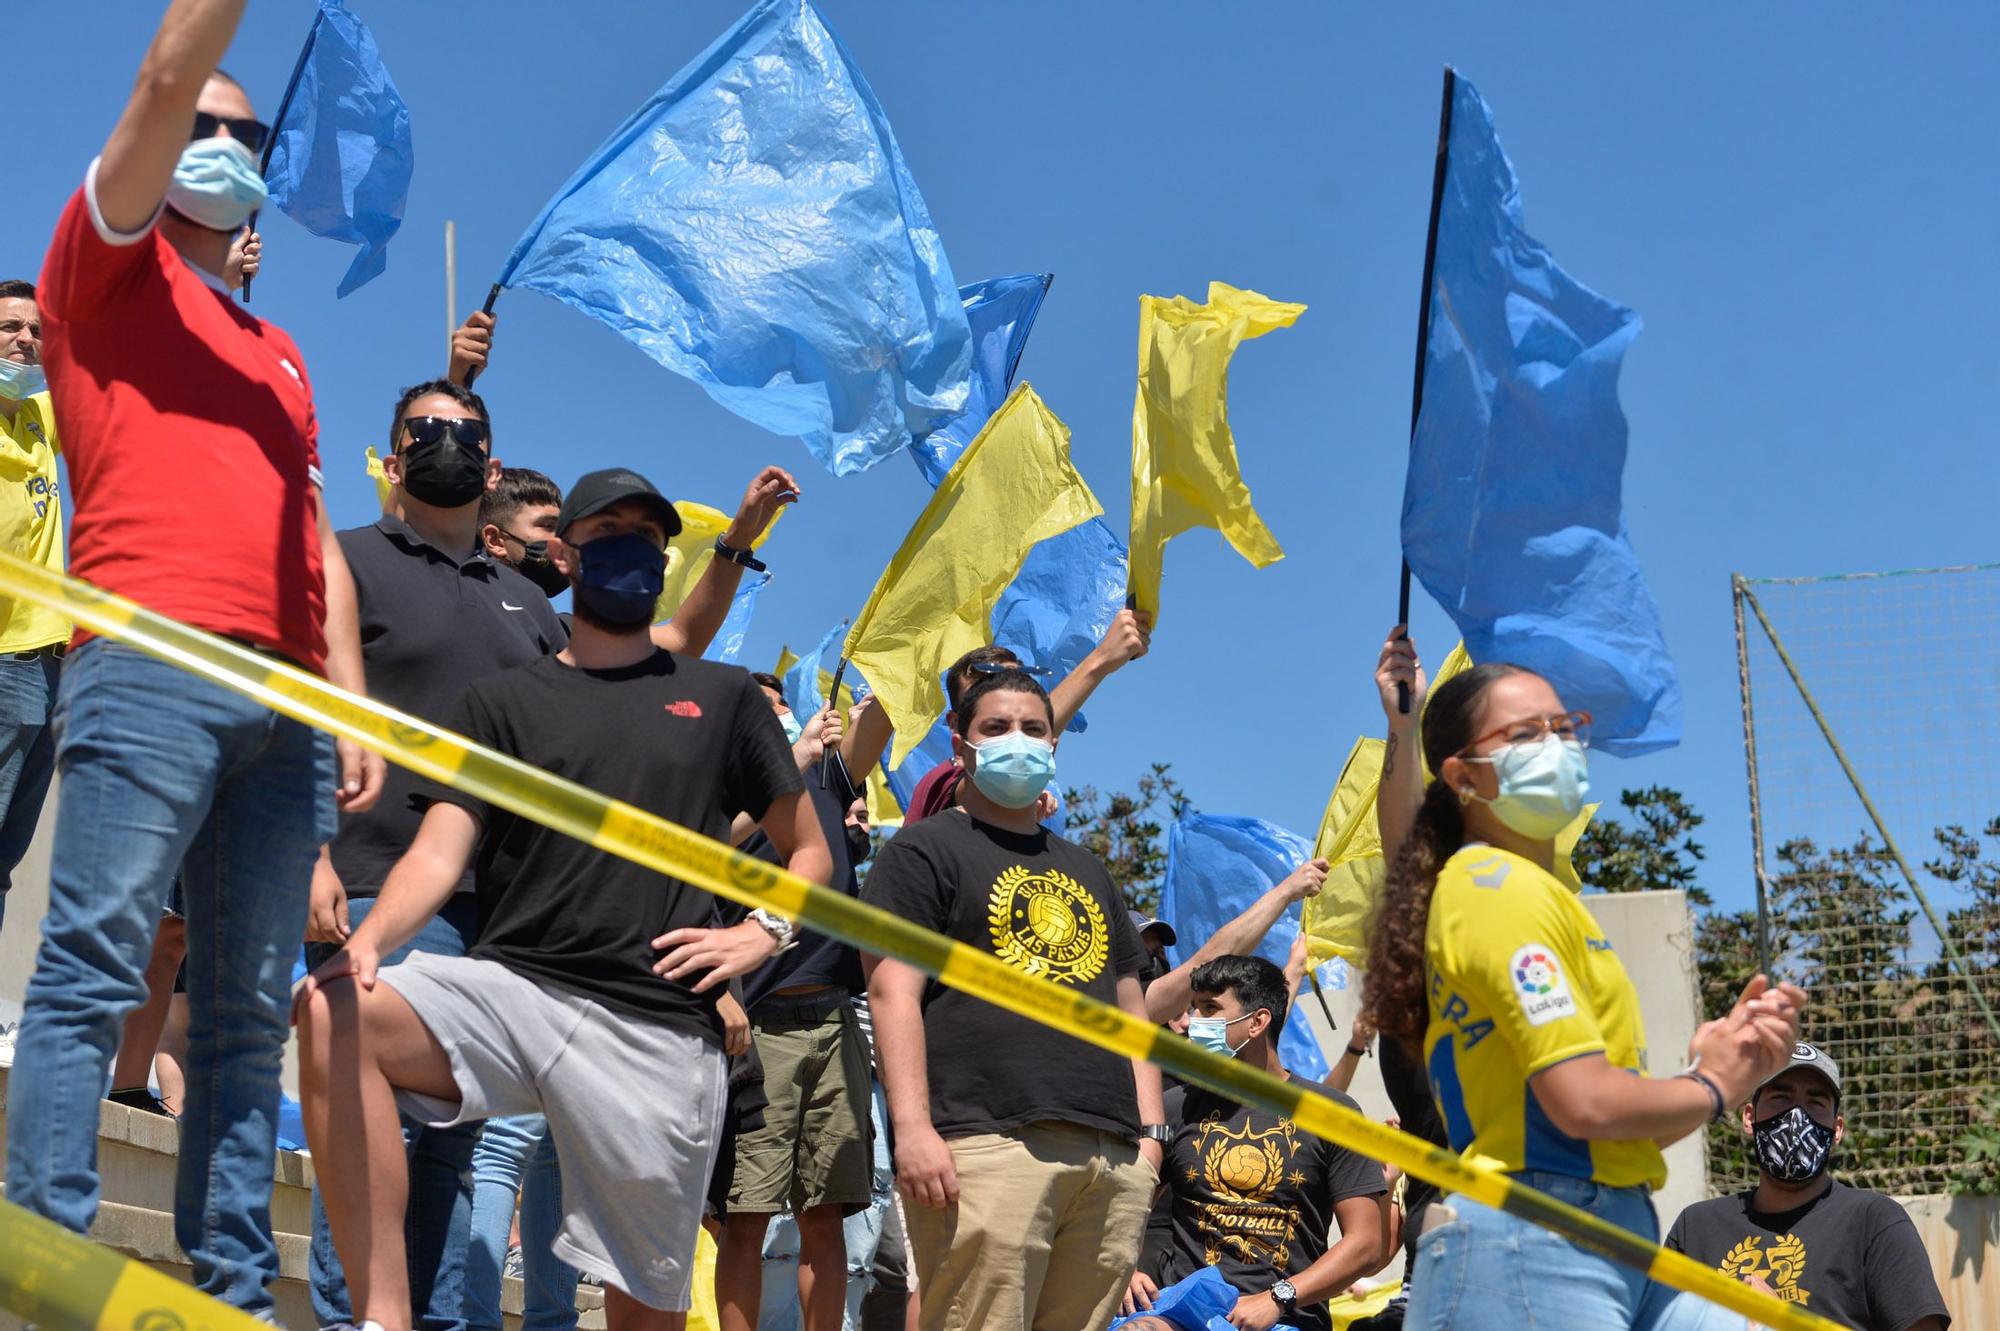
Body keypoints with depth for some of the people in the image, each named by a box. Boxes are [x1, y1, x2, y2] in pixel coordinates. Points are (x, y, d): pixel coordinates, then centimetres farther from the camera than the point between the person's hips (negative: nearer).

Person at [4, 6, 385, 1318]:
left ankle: (236, 1284, 2)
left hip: (286, 703, 6)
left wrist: (354, 699, 14)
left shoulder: (279, 355, 30)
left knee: (251, 1010, 2)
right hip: (150, 665, -6)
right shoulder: (110, 264, 14)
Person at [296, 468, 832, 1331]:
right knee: (334, 1014, -29)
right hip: (510, 988, 0)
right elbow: (439, 855, 3)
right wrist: (368, 939, -17)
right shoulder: (503, 700, 15)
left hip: (658, 1026, 0)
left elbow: (809, 852, 22)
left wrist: (761, 934, 1)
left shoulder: (722, 698, 17)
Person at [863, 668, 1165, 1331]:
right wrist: (911, 1125, -16)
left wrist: (1150, 1129, 14)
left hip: (1114, 1162, 6)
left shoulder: (1086, 869, 28)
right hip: (988, 1146, -6)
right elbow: (893, 991, -4)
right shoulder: (927, 849, 8)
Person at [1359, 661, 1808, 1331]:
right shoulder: (1501, 887, -9)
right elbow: (1585, 1101, -18)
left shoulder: (1536, 888, 19)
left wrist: (1713, 1058, 1)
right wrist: (1710, 1088, -1)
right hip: (1534, 1246, -9)